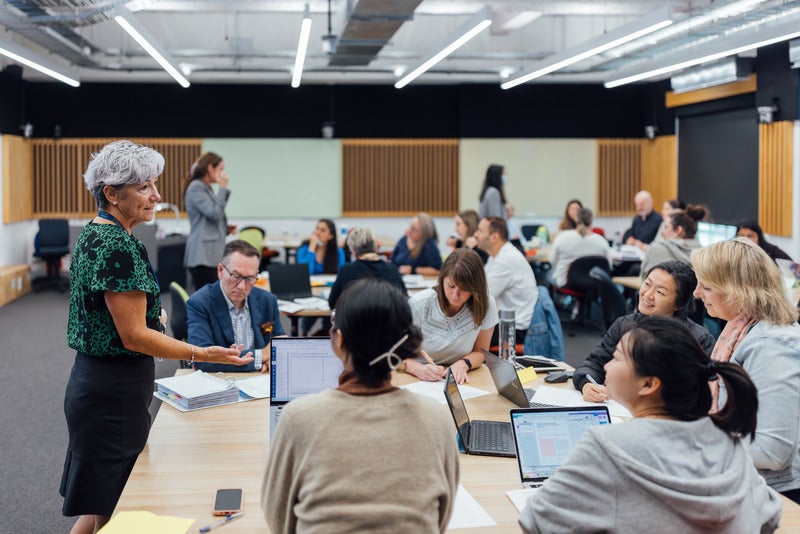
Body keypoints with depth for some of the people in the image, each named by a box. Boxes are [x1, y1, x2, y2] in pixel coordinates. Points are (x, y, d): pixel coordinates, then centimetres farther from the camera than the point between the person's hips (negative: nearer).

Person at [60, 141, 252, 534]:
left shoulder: (92, 235, 11)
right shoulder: (119, 246, -20)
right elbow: (134, 336, -22)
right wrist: (203, 355, -23)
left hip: (92, 380, 10)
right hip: (114, 393, -10)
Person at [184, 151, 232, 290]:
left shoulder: (206, 188, 20)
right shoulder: (196, 188, -8)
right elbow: (214, 213, -16)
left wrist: (226, 228, 12)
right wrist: (223, 188, -9)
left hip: (211, 253, 10)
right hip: (203, 254, -10)